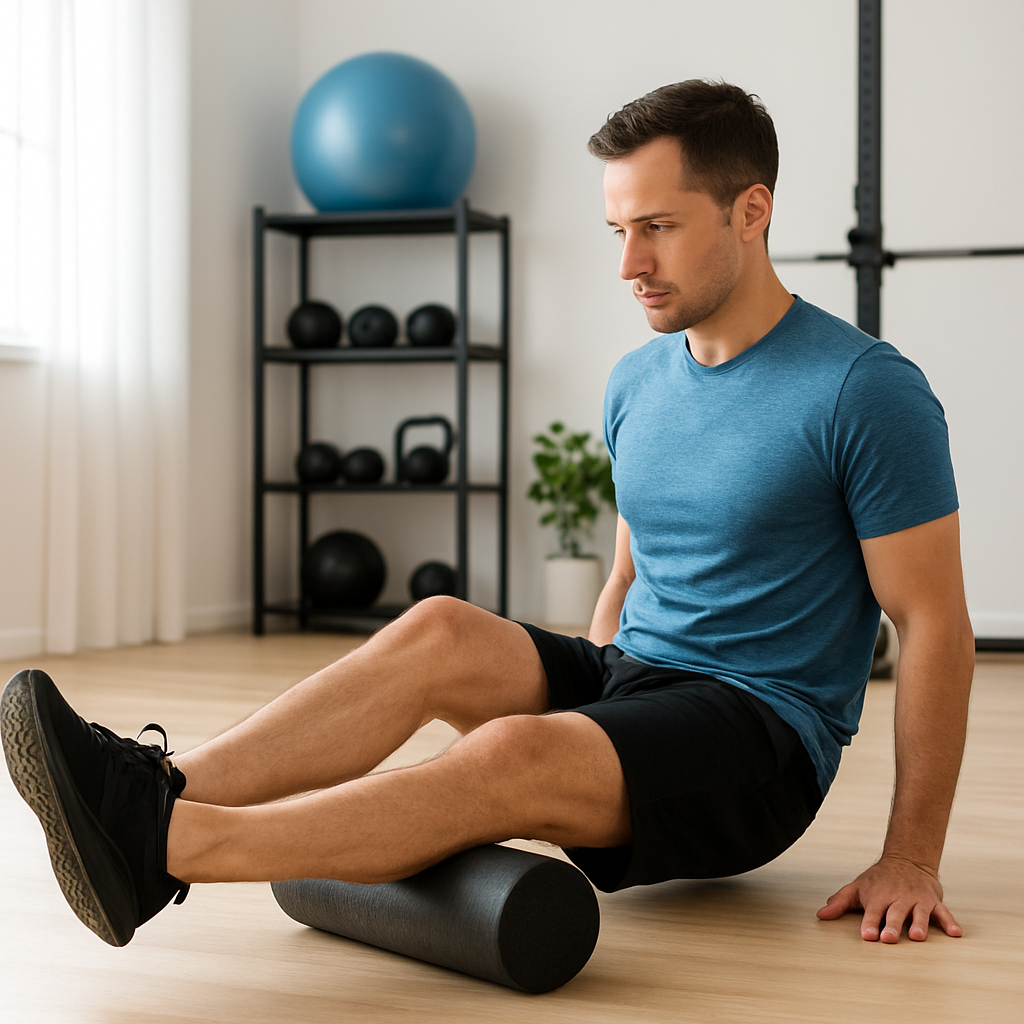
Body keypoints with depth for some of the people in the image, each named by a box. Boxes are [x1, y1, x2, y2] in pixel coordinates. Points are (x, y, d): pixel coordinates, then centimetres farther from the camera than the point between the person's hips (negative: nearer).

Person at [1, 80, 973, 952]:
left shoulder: (866, 393, -13)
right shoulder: (637, 384, 10)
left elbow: (935, 623, -12)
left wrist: (911, 858, -13)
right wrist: (581, 706, 16)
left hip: (762, 745, -7)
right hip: (630, 674, 7)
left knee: (513, 755, -33)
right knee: (439, 631, -21)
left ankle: (160, 847, -39)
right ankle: (160, 789, -33)